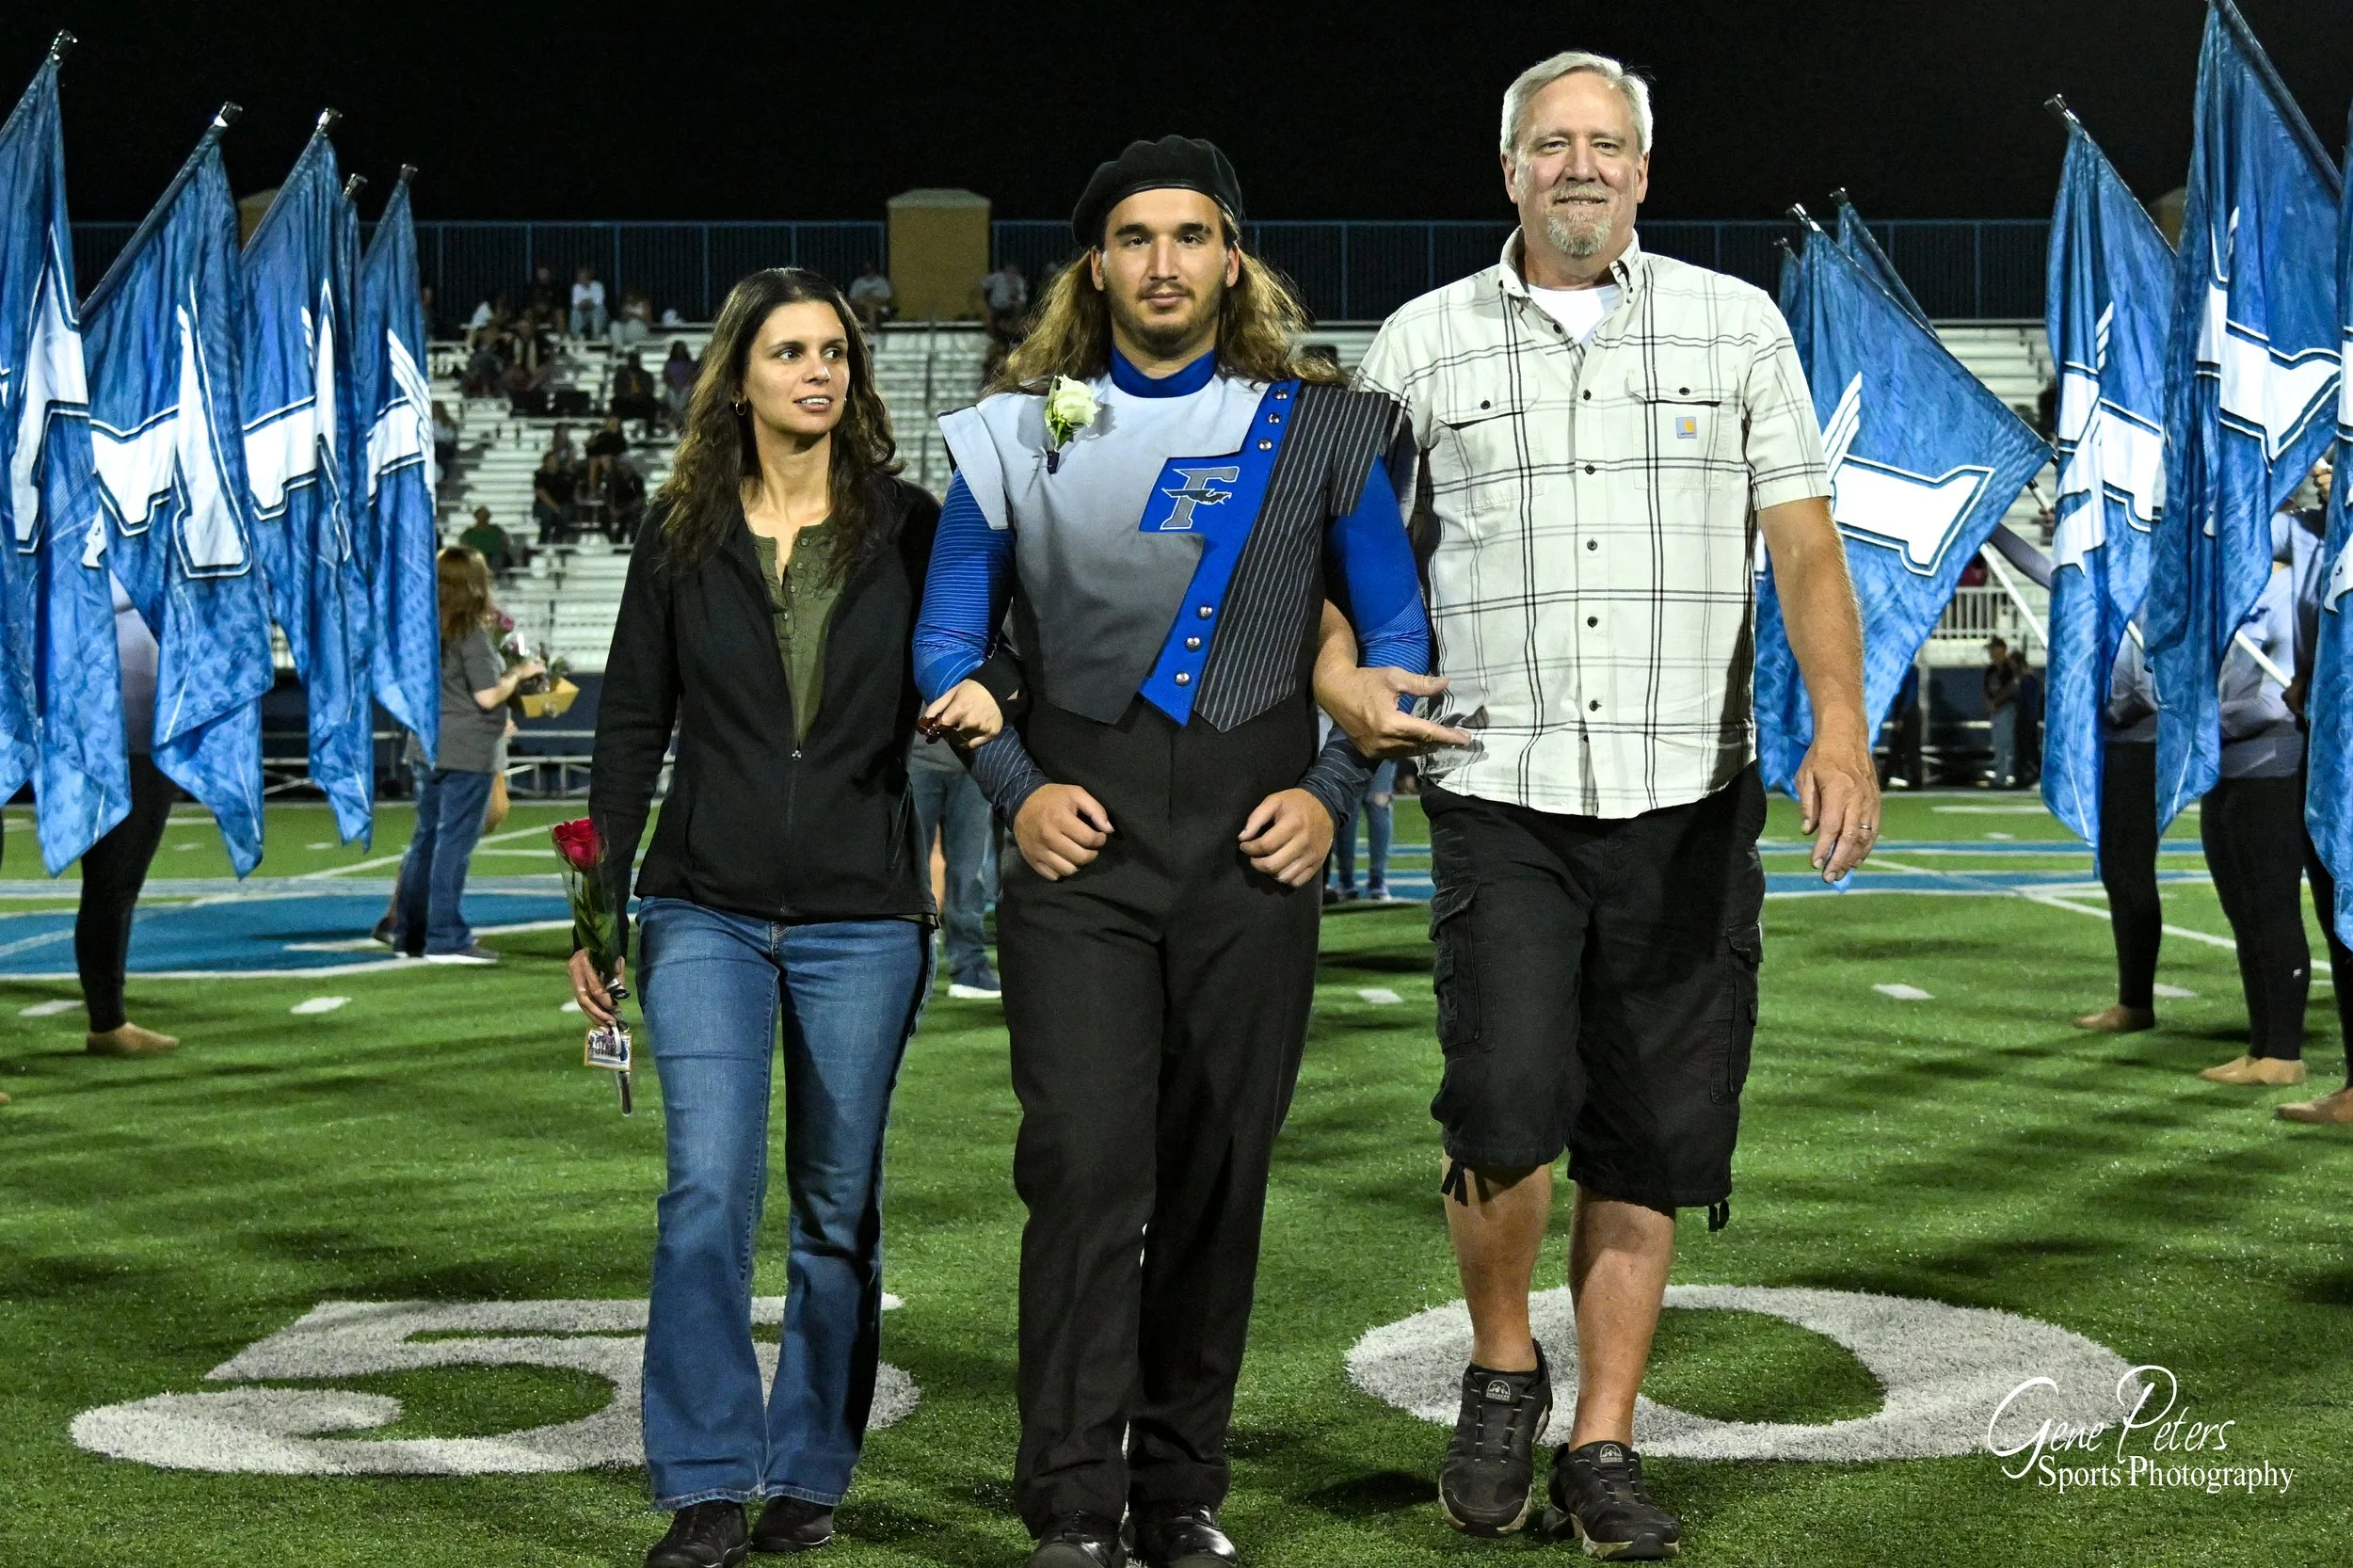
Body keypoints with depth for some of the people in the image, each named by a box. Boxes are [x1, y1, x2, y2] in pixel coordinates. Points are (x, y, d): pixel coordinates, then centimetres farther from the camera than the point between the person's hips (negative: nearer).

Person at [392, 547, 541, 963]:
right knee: (454, 843, -5)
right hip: (465, 752, -8)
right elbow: (488, 696, -16)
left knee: (426, 837, 14)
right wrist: (519, 673, -1)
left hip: (426, 746, 8)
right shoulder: (473, 635, -13)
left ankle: (410, 933, 20)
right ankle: (446, 940, -3)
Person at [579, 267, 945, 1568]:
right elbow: (632, 723, 8)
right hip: (705, 911, 0)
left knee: (839, 1206, 6)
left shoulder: (910, 529, 4)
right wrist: (598, 904, 5)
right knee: (708, 1189, -10)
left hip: (863, 919, 0)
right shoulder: (682, 534, 6)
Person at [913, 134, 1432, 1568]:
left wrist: (1332, 792, -2)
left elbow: (1399, 631, 10)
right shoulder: (1018, 433, 8)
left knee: (1220, 1177, 5)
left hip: (1252, 857, 1)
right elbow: (950, 638, 11)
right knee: (1089, 1169, -9)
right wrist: (1017, 789, -2)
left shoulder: (1318, 430, 8)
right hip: (1079, 855, -1)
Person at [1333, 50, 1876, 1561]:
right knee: (1508, 1108, -14)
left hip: (1689, 803, 1)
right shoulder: (1423, 342, 8)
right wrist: (1340, 671, -8)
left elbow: (1805, 544, 3)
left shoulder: (1736, 326, 9)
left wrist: (1842, 729, -11)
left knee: (1647, 1145, 5)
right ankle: (1501, 1368, 13)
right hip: (1501, 799, -1)